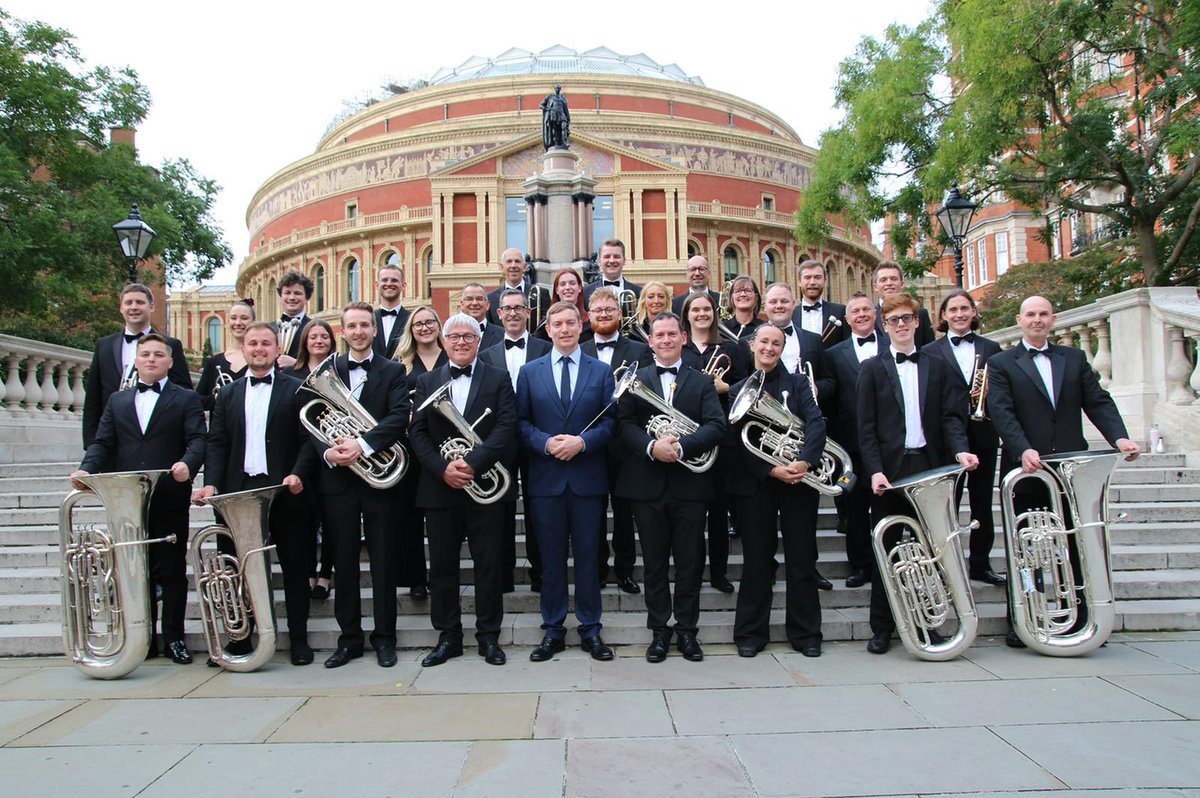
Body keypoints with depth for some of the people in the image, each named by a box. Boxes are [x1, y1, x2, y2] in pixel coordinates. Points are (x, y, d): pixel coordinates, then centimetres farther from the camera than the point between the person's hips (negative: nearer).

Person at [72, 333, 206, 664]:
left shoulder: (187, 399, 5)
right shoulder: (117, 401, 17)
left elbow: (197, 440, -7)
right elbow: (102, 443, 11)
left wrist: (187, 464, -27)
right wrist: (86, 469, -8)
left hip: (170, 498, -3)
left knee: (172, 571, 3)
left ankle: (174, 637, 11)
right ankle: (144, 638, 18)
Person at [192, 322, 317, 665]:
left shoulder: (296, 389, 3)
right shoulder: (228, 395, 14)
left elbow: (309, 439, -3)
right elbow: (216, 443, 9)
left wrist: (298, 474, -18)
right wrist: (211, 483, -5)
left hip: (285, 491, -3)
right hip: (239, 492, 3)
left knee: (295, 568, 4)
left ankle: (298, 639, 13)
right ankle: (240, 638, 20)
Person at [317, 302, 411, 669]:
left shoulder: (393, 372, 4)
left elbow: (399, 418, -10)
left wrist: (362, 444, -22)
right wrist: (327, 451, -15)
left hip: (378, 477, -2)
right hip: (338, 478, 2)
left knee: (384, 563, 5)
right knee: (343, 563, 8)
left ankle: (384, 637, 17)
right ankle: (349, 638, 21)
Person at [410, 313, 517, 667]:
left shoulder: (498, 378, 4)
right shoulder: (426, 381, 10)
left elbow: (506, 427, -7)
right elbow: (417, 433, 3)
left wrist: (472, 462, -18)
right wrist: (443, 468, -13)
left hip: (484, 486, -2)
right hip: (439, 487, 2)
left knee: (489, 563, 4)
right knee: (442, 565, 8)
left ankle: (489, 635, 16)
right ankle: (448, 636, 20)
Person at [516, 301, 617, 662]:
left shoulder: (602, 371, 6)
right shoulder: (530, 372, 7)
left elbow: (610, 421, 1)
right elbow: (522, 422, 4)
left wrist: (582, 442, -15)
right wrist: (546, 442, -14)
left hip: (587, 477, 0)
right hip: (546, 477, 1)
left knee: (587, 557, 6)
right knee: (551, 558, 7)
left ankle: (591, 629, 18)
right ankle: (552, 630, 18)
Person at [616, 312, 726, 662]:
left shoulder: (702, 382, 7)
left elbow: (717, 426, -6)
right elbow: (625, 424, -4)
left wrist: (680, 446, -21)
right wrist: (652, 446, -22)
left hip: (690, 485, 0)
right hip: (647, 485, 0)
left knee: (690, 563, 7)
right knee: (655, 563, 9)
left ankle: (687, 629, 22)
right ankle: (659, 630, 21)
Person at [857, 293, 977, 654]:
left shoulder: (937, 367, 12)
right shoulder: (872, 369, 5)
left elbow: (951, 416, 4)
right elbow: (866, 427, -1)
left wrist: (959, 449, -16)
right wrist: (875, 471, -12)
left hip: (929, 467, 2)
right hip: (889, 470, -2)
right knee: (886, 550, 3)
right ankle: (882, 628, 12)